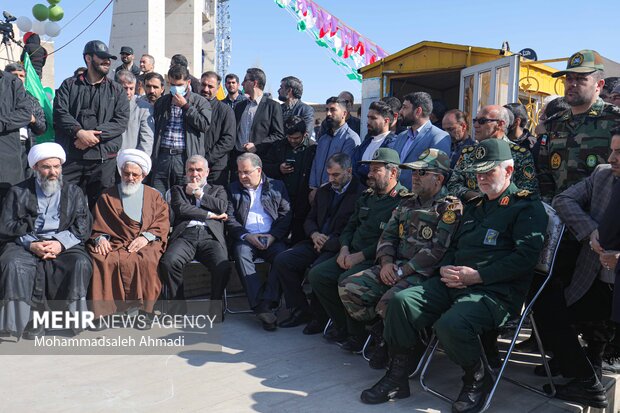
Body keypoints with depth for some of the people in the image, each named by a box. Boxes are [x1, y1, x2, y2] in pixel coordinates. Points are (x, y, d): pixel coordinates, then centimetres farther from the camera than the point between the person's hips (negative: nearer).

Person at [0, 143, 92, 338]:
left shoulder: (74, 193, 17)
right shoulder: (18, 192, 14)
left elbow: (83, 227, 6)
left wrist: (60, 243, -12)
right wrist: (31, 244, -12)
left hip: (65, 246, 0)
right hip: (25, 245, 0)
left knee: (81, 264, -31)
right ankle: (30, 320, -24)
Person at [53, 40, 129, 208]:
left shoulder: (117, 90, 11)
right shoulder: (69, 85, 12)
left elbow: (121, 120, -1)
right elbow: (60, 113, 0)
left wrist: (95, 135, -13)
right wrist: (79, 132, -17)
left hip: (103, 158, 0)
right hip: (70, 156, 0)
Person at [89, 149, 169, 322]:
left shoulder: (154, 196, 20)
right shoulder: (108, 197, 23)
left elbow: (163, 222, 8)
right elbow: (98, 224, 16)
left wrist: (146, 236, -9)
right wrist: (100, 238, -6)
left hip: (146, 244, -1)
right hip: (114, 244, 1)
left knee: (145, 260, -36)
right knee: (100, 259, -32)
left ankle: (145, 310, -26)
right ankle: (101, 311, -26)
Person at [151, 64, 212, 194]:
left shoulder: (200, 102, 6)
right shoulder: (161, 103, 19)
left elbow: (205, 125, -10)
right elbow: (155, 129, 22)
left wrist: (185, 106, -7)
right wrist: (152, 157, 13)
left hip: (185, 158, -3)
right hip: (162, 157, 4)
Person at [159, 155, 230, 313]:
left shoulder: (218, 190, 28)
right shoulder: (178, 189, 27)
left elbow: (222, 207, 5)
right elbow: (181, 208, 5)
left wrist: (197, 193, 11)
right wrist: (209, 214, 2)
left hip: (210, 236, 0)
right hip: (185, 235, 1)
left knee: (223, 267, -31)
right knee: (168, 262, -31)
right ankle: (178, 308, -14)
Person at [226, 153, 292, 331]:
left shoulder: (277, 186, 16)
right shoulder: (233, 189, 18)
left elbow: (286, 216, 8)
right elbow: (230, 219, 8)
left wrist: (273, 236, -8)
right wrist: (246, 236, -9)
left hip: (271, 238, 0)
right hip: (245, 238, 0)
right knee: (241, 254, -33)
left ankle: (266, 303, -31)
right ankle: (261, 309, -36)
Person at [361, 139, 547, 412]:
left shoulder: (527, 206, 1)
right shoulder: (474, 207, 25)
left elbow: (525, 257, -12)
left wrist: (477, 275, -16)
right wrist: (445, 269, 3)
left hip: (496, 290, -7)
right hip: (453, 284, 7)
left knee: (450, 324, -34)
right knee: (402, 301, -14)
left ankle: (477, 379, -3)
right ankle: (398, 375, -2)